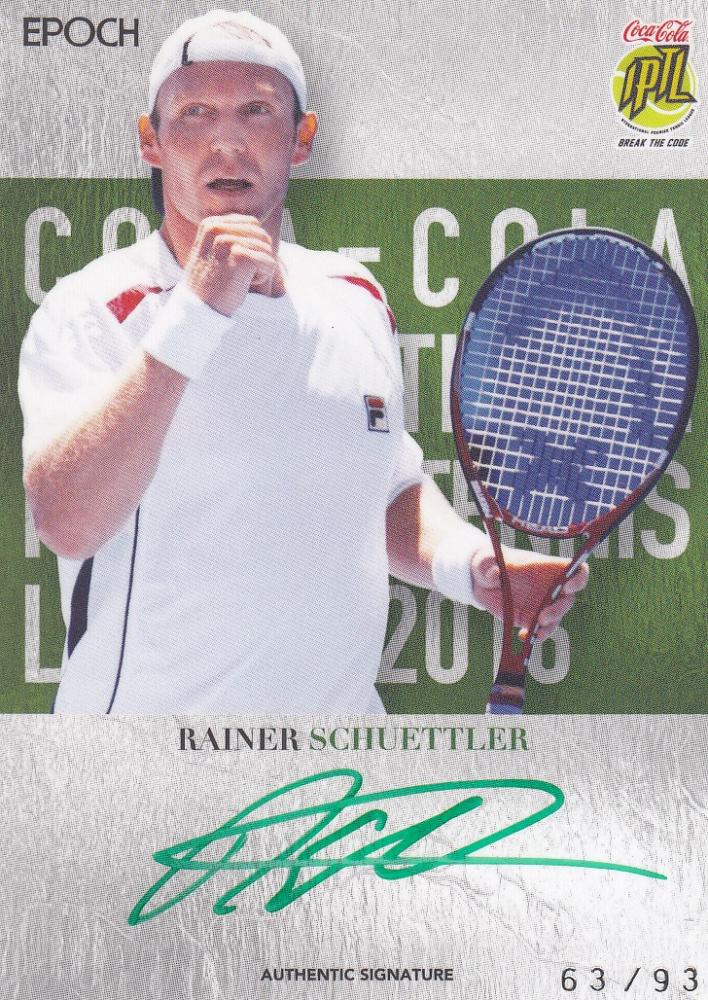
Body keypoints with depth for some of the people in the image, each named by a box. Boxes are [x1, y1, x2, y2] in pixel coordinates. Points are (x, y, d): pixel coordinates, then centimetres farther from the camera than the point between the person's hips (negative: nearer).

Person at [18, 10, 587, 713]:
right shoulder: (90, 309, -12)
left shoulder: (356, 300, 4)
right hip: (149, 707, -4)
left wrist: (465, 563, -4)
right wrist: (194, 311, -28)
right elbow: (67, 523, -27)